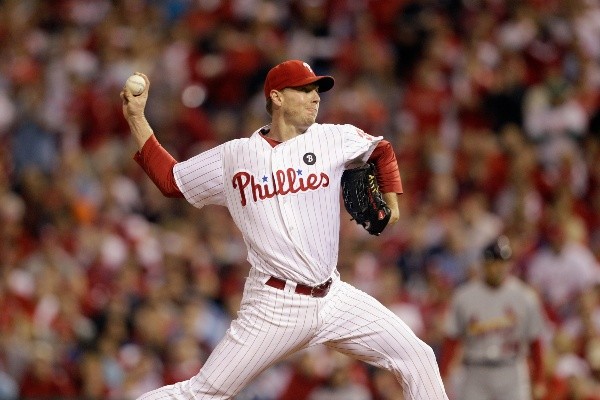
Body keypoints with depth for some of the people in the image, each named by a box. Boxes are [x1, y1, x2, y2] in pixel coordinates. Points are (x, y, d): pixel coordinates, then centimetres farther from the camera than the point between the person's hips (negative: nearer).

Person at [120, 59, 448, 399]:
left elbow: (382, 151, 24)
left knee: (418, 358, -4)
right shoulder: (232, 157, 2)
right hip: (274, 305, -3)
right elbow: (170, 179, 12)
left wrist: (391, 200, 13)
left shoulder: (334, 139, 5)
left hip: (334, 298, 3)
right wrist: (136, 117, 9)